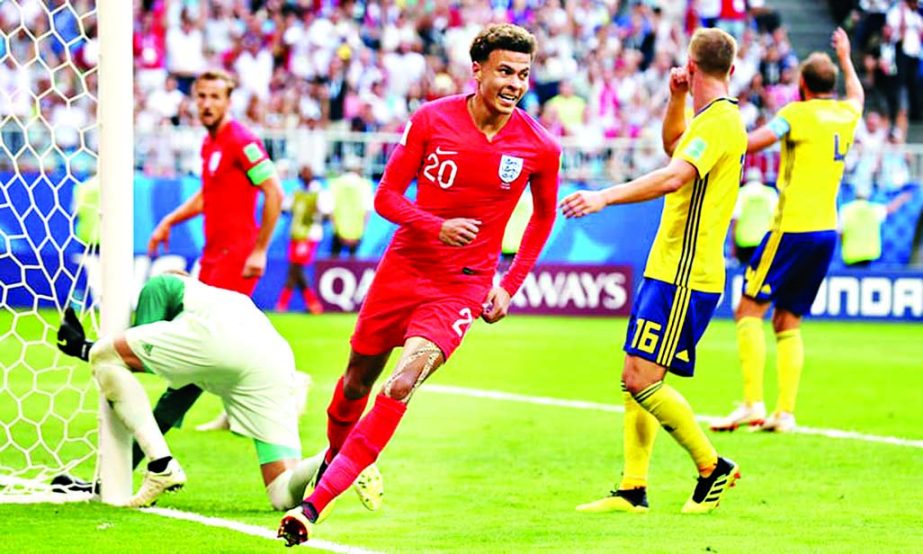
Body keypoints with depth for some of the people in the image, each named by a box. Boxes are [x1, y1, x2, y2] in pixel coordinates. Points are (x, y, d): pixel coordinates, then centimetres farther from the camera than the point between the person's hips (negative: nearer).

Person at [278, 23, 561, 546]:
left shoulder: (540, 147, -5)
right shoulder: (431, 120, -6)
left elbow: (545, 215, 14)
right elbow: (387, 196, -2)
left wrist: (510, 286, 7)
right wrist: (436, 226, -22)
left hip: (463, 286, -2)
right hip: (403, 268, 2)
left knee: (402, 384, -22)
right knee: (358, 380, 13)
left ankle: (315, 504, -24)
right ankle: (332, 459, 45)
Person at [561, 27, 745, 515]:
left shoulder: (718, 122, -15)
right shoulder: (715, 118, 16)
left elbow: (673, 177, -31)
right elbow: (672, 146, 38)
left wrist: (604, 197, -38)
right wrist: (676, 99, 20)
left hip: (684, 276, -10)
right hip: (668, 270, 10)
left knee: (641, 379, -12)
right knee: (635, 381, 9)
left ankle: (713, 468, 0)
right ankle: (632, 490, 11)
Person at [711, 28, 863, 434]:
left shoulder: (797, 114, -8)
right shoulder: (846, 114, 12)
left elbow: (749, 144, -20)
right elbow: (857, 95, 38)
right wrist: (845, 58, 53)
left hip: (793, 228, -7)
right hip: (826, 231, 7)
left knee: (749, 310, -5)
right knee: (788, 321, 10)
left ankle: (753, 404, -17)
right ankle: (785, 412, 2)